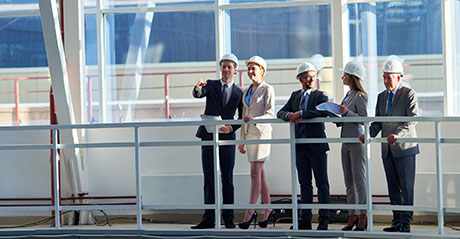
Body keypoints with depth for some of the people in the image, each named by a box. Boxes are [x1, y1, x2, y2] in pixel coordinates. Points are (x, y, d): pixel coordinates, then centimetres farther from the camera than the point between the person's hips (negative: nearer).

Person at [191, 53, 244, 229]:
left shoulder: (239, 93, 9)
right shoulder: (210, 85, 8)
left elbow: (242, 117, 10)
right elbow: (197, 95, -12)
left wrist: (232, 128, -9)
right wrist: (198, 88, -36)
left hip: (227, 138, 0)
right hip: (208, 136, 0)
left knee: (227, 180, 2)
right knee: (209, 180, 1)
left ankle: (229, 219, 8)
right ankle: (208, 219, 4)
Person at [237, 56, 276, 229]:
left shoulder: (267, 89, -3)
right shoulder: (246, 91, 17)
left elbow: (270, 114, -11)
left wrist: (254, 119, -27)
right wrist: (242, 140, 17)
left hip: (261, 132, -7)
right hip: (249, 133, 7)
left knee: (255, 173, -11)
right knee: (260, 173, 8)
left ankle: (250, 213, -13)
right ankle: (268, 210, 13)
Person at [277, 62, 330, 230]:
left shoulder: (320, 96, -2)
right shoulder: (295, 95, 14)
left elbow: (324, 112, -22)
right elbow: (281, 113, 8)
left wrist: (301, 113, -24)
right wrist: (290, 115, -15)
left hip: (316, 146, -5)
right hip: (300, 147, 5)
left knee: (322, 184, 0)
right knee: (304, 184, 9)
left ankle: (324, 221, 5)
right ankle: (306, 220, 15)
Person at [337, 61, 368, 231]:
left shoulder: (360, 96, -9)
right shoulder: (348, 95, 18)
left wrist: (347, 112, -23)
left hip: (357, 140, -9)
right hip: (346, 141, 9)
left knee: (359, 180, -6)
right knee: (349, 181, 9)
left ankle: (363, 217, -1)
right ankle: (352, 216, 14)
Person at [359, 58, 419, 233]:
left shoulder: (409, 94, -4)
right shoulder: (381, 97, 15)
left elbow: (412, 120, -13)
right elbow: (378, 122, 15)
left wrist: (397, 134, -27)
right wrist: (368, 134, -4)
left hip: (404, 147, -6)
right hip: (387, 149, 6)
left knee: (406, 186, -4)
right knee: (393, 186, 8)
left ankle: (406, 222, 0)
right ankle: (397, 221, 13)